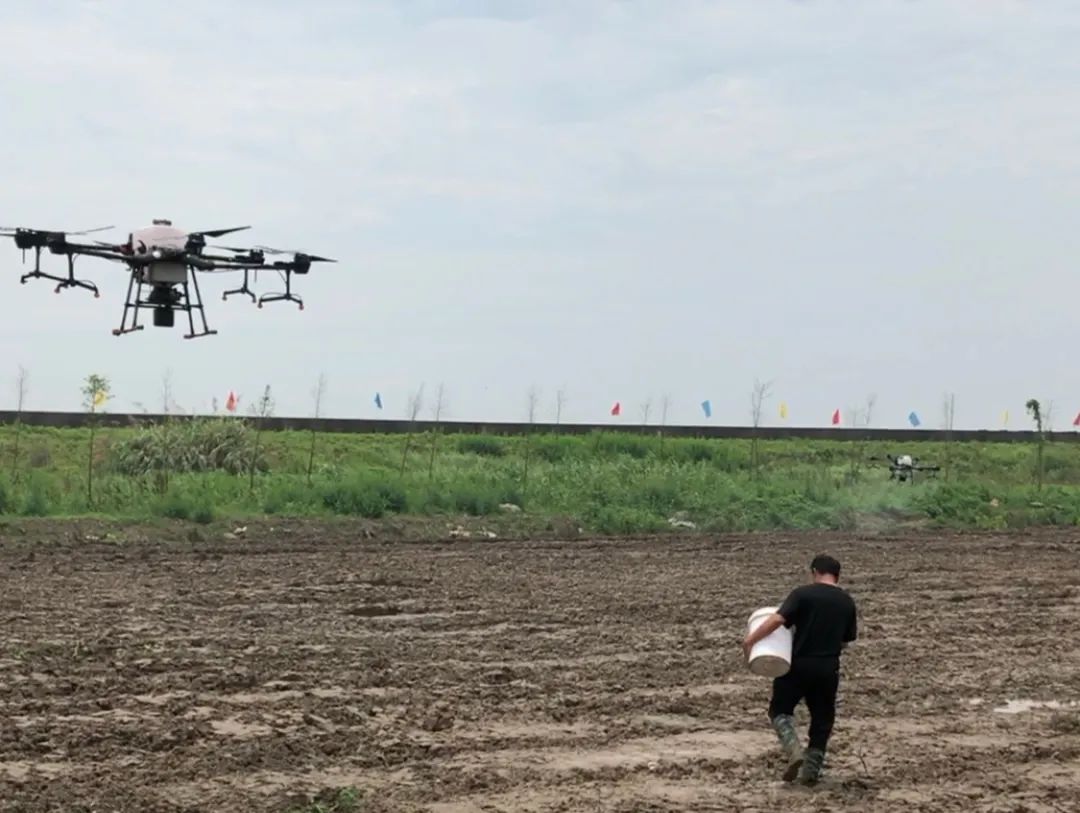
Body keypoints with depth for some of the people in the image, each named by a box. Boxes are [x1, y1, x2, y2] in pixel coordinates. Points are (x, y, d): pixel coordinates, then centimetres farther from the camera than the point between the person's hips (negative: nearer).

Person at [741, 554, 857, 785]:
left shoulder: (803, 593, -8)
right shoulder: (847, 603, 7)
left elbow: (778, 619, -19)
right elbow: (846, 641, 13)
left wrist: (751, 639, -13)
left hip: (799, 664, -3)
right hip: (828, 668, 3)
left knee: (780, 709, 12)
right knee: (822, 718, 15)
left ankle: (794, 751, -11)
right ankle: (811, 770, 14)